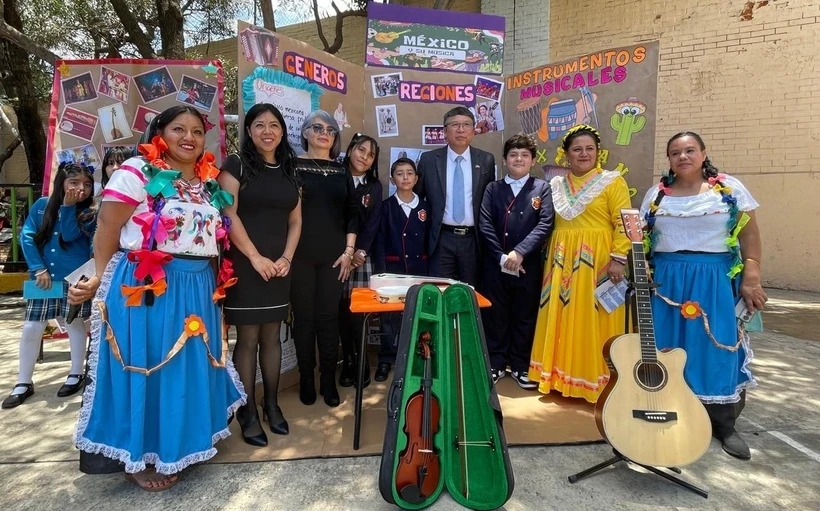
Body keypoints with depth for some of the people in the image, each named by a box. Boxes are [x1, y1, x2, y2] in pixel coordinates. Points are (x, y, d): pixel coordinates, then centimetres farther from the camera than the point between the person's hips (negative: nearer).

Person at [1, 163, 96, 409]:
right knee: (31, 328, 5)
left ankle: (76, 374, 24)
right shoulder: (42, 205, 2)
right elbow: (27, 237, 0)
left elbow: (69, 235, -17)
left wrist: (68, 206, -19)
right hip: (43, 276, 3)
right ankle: (24, 383, 19)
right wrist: (38, 269, -8)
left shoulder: (89, 212, -4)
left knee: (74, 323, 8)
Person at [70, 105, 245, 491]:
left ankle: (182, 443, 35)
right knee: (146, 367, 5)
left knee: (191, 367, 14)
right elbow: (107, 229, -8)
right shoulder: (137, 172, -8)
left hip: (198, 288, 7)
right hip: (144, 286, -6)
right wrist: (101, 280, -7)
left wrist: (217, 281, 11)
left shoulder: (209, 183, 12)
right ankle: (140, 456, 24)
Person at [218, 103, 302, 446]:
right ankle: (248, 412, 12)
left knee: (272, 336, 10)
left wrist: (287, 257, -2)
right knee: (247, 338, 0)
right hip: (246, 265, -4)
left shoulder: (288, 171, 13)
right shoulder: (236, 165, -2)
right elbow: (228, 215, -11)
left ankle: (272, 404, 23)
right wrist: (255, 257, -14)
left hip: (278, 267, 5)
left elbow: (295, 220, 11)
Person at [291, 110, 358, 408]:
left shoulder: (342, 172, 10)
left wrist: (349, 251, 1)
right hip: (300, 255, -2)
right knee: (304, 316, 4)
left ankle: (329, 382, 16)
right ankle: (306, 380, 18)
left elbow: (352, 213, 9)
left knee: (329, 316, 5)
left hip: (334, 256, 2)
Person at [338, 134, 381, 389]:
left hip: (361, 255, 1)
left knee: (358, 309, -3)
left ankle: (362, 362, 8)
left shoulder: (374, 187, 11)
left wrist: (360, 251, -8)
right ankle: (348, 361, 12)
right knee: (342, 308, 0)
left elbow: (372, 223, 4)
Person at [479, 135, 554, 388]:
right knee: (495, 315, 8)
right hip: (496, 263, 1)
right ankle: (496, 364, 22)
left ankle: (520, 366, 23)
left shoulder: (542, 188, 4)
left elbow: (545, 225, -7)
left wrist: (519, 252, -17)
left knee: (525, 316, 8)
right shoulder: (493, 188, 7)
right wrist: (502, 256, -12)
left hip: (528, 264, 0)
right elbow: (485, 225, -2)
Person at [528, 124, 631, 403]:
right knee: (561, 318, 9)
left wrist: (618, 258, -17)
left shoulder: (612, 181, -1)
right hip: (563, 260, 5)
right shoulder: (557, 185, 13)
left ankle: (596, 380, 13)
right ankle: (562, 375, 22)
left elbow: (623, 222, -8)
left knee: (592, 321, -1)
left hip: (597, 261, -5)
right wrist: (551, 256, 9)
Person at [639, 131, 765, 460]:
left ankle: (724, 426, 16)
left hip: (715, 281, -1)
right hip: (665, 280, 2)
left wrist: (751, 279, -8)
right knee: (667, 350, 5)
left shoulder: (729, 188, 1)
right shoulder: (656, 194, 7)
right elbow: (643, 238, 10)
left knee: (717, 352, 1)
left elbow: (750, 235, -1)